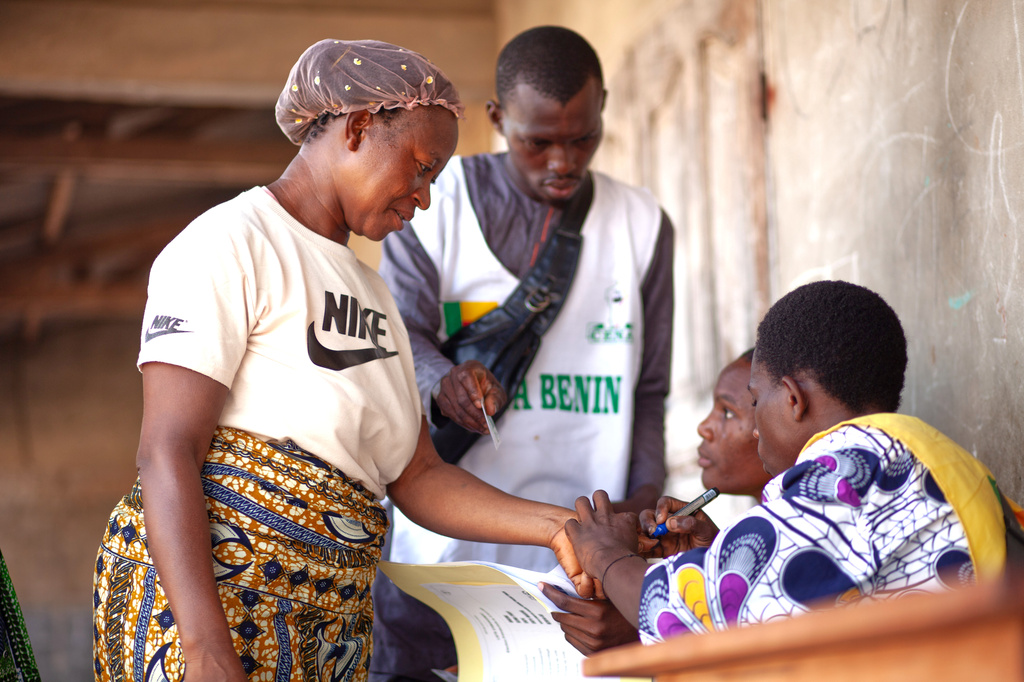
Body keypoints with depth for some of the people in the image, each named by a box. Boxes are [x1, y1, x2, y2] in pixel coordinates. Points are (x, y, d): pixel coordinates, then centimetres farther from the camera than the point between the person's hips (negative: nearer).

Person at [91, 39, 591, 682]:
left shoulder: (368, 290, 20)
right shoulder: (230, 246, -7)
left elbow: (418, 478, 13)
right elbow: (168, 450, -15)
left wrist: (550, 525, -2)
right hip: (201, 603, -7)